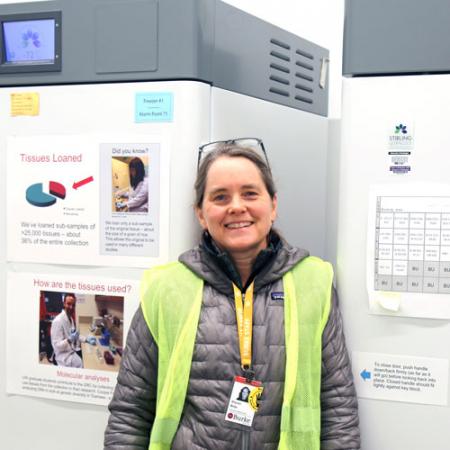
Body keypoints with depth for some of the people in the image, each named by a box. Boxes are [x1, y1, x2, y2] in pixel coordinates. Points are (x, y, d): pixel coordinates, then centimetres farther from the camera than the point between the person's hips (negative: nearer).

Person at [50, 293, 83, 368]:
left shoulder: (71, 318, 8)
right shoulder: (58, 321, -19)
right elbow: (57, 345, -20)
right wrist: (69, 340, -35)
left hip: (74, 351, 9)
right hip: (66, 356, -9)